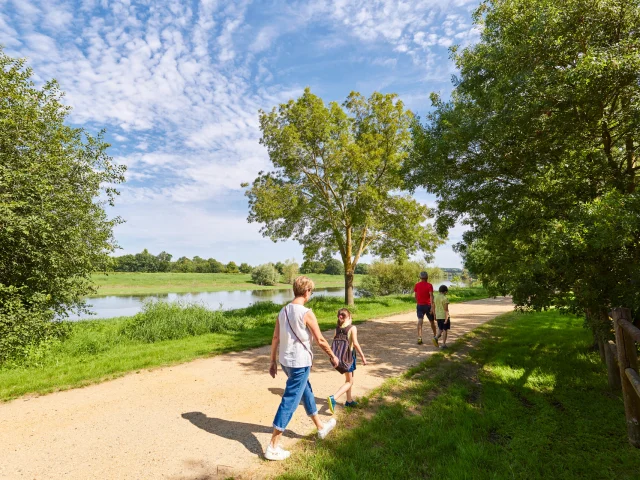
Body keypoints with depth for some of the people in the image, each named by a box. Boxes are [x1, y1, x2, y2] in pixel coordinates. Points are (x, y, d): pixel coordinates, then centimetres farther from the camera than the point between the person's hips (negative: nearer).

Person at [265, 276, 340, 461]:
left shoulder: (283, 311, 2)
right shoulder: (306, 313, -19)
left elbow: (275, 338, 5)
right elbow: (320, 340, -12)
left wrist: (273, 361, 14)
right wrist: (333, 356, 3)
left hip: (285, 361, 8)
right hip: (300, 362, -8)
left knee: (306, 392, 24)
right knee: (289, 402, 2)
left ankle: (321, 427, 43)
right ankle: (273, 447, 10)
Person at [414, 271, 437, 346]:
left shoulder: (417, 285, 3)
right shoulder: (429, 285, -7)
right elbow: (431, 296, -17)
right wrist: (432, 307, -20)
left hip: (419, 306, 1)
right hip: (428, 305, -1)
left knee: (420, 321, -6)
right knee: (432, 321, 16)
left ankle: (419, 338, -18)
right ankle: (435, 336, 31)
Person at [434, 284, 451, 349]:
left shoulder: (435, 297, 4)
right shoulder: (445, 298, -15)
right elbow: (446, 309, -18)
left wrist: (435, 316, 15)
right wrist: (446, 319, -18)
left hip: (438, 316, 6)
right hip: (445, 316, -6)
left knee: (440, 329, 18)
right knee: (445, 330, 4)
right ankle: (443, 344, 4)